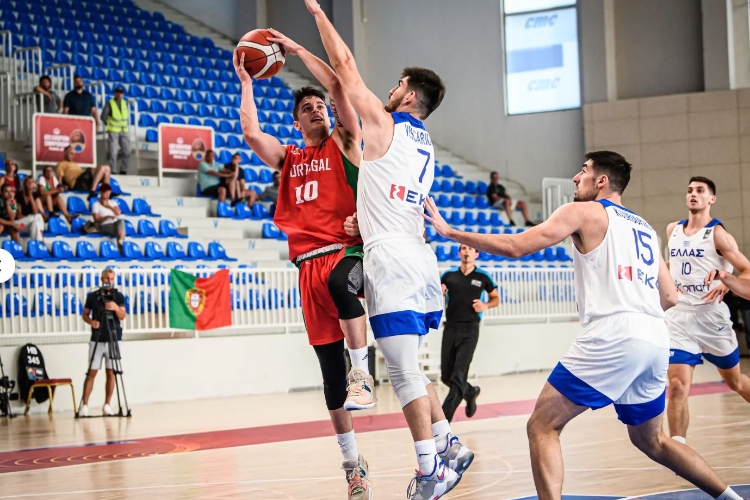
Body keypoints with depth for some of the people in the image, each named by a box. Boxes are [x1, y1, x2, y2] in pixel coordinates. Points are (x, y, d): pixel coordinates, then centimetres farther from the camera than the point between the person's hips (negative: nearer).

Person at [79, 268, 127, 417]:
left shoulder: (119, 296, 4)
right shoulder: (92, 296, 4)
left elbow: (122, 316, -5)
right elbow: (85, 314, 9)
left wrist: (116, 308, -25)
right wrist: (91, 321, -11)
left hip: (114, 339, 1)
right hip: (97, 339, -1)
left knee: (111, 372, 2)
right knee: (92, 372, -4)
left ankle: (107, 405, 8)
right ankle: (84, 405, -4)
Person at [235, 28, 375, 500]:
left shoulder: (343, 143, 9)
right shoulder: (286, 157, 20)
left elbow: (338, 85, -3)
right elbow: (251, 132, 2)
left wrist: (296, 49, 2)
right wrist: (246, 81, 8)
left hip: (349, 250, -4)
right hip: (310, 264, 4)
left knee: (341, 283, -43)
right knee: (331, 373, 3)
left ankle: (363, 371, -35)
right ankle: (353, 462, 12)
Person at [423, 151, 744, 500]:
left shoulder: (583, 211, 5)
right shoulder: (645, 228, 25)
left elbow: (515, 246, -2)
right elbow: (669, 297, 23)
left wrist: (449, 232, 4)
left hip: (612, 337, -8)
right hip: (656, 340, 8)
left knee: (542, 426, -3)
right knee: (650, 440, 26)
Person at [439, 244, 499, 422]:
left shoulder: (483, 277, 4)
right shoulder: (448, 275, 7)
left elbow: (496, 298, 15)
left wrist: (485, 305, -6)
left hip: (469, 329, -3)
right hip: (450, 328, 3)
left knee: (458, 375, -15)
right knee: (446, 376, 7)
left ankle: (444, 419, -17)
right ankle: (470, 392, 39)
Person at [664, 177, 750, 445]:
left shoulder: (717, 234, -8)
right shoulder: (673, 230, 8)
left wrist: (725, 285, -27)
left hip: (711, 316, -3)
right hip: (678, 318, 3)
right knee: (677, 386, -13)